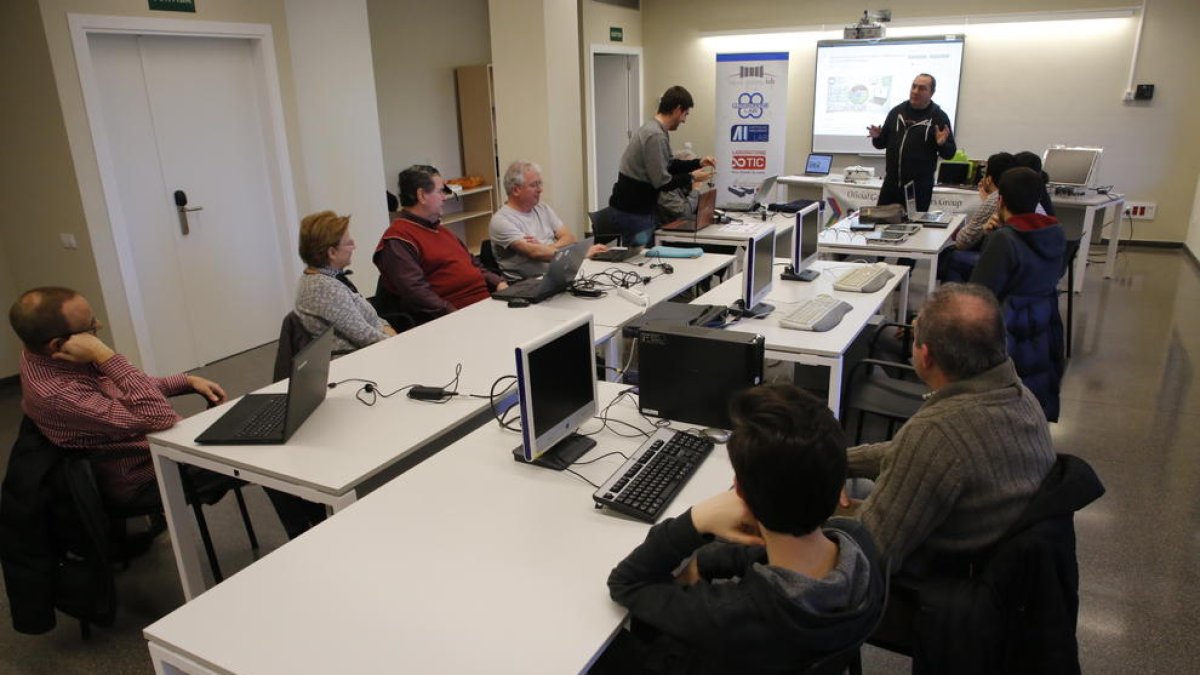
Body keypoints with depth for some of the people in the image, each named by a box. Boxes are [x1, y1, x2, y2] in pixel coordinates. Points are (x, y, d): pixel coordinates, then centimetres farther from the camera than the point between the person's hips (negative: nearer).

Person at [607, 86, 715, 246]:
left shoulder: (654, 129, 11)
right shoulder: (656, 136, -21)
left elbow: (667, 165, 23)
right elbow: (662, 182, -22)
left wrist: (698, 163, 15)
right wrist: (691, 177, -9)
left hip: (639, 208, 10)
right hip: (632, 213, -10)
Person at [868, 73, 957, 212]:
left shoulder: (939, 117, -1)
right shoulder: (896, 112, 8)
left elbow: (950, 153, -2)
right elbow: (882, 143, 15)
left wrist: (942, 144, -23)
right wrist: (877, 137, -7)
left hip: (920, 187, -3)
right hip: (891, 183, 3)